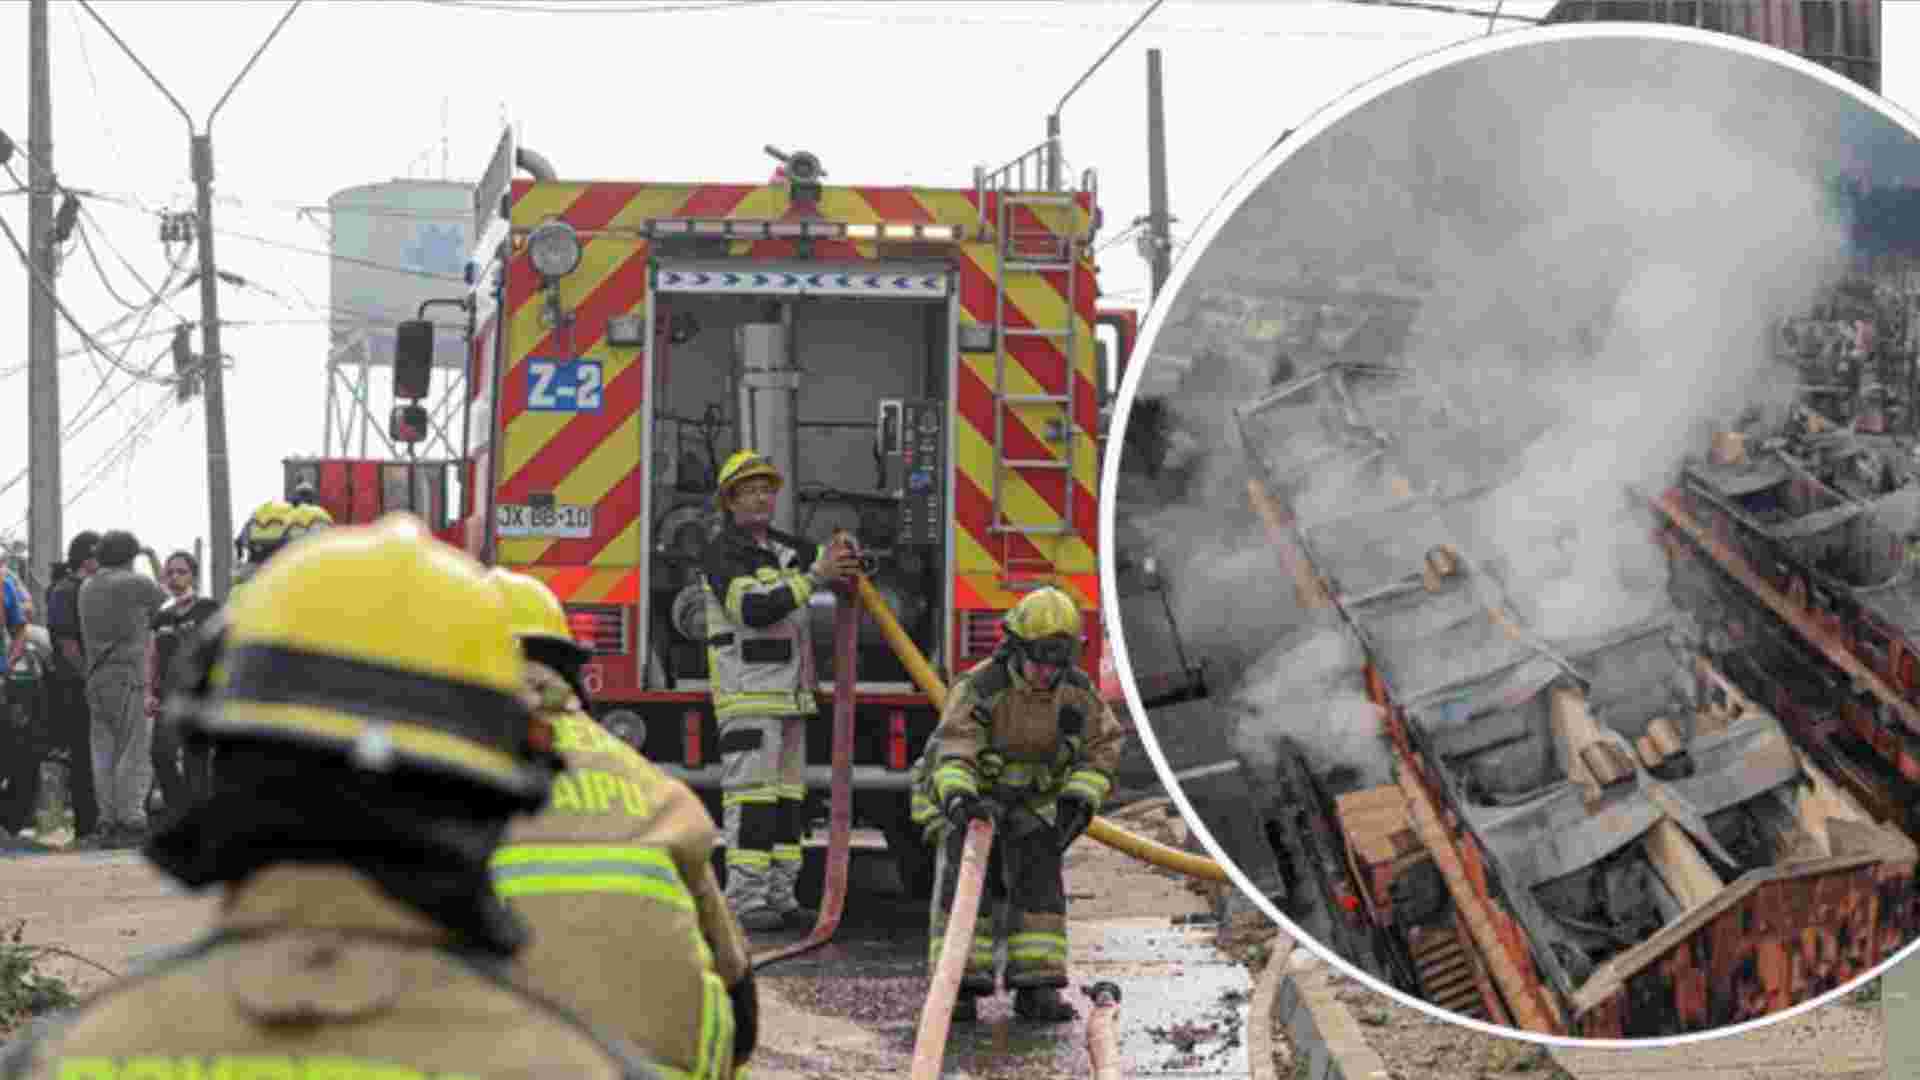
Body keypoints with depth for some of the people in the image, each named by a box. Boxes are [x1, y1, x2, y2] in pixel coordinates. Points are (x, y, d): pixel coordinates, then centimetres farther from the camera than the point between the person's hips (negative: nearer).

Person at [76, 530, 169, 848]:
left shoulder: (87, 589, 13)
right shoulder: (138, 584, -5)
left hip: (96, 680, 6)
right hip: (130, 678, -6)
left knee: (105, 754, 6)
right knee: (135, 753, -5)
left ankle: (108, 822, 4)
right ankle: (131, 822, -10)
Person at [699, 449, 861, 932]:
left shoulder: (781, 547, 15)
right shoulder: (724, 553, -11)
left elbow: (834, 561, 22)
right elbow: (755, 608, -25)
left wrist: (843, 558, -4)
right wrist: (814, 577, -24)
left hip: (787, 693, 9)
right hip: (748, 693, -9)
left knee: (787, 795, 8)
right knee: (751, 793, -11)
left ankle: (778, 896, 11)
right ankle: (743, 902, -12)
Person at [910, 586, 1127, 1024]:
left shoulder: (1077, 690, -14)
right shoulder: (979, 687, -29)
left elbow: (1103, 744, -3)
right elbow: (953, 747, -41)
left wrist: (1079, 799, -17)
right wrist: (959, 797, -60)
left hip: (1032, 803, 4)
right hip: (968, 797, -4)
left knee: (1041, 885, -8)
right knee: (964, 882, -17)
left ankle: (1036, 988, -4)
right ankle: (959, 987, -15)